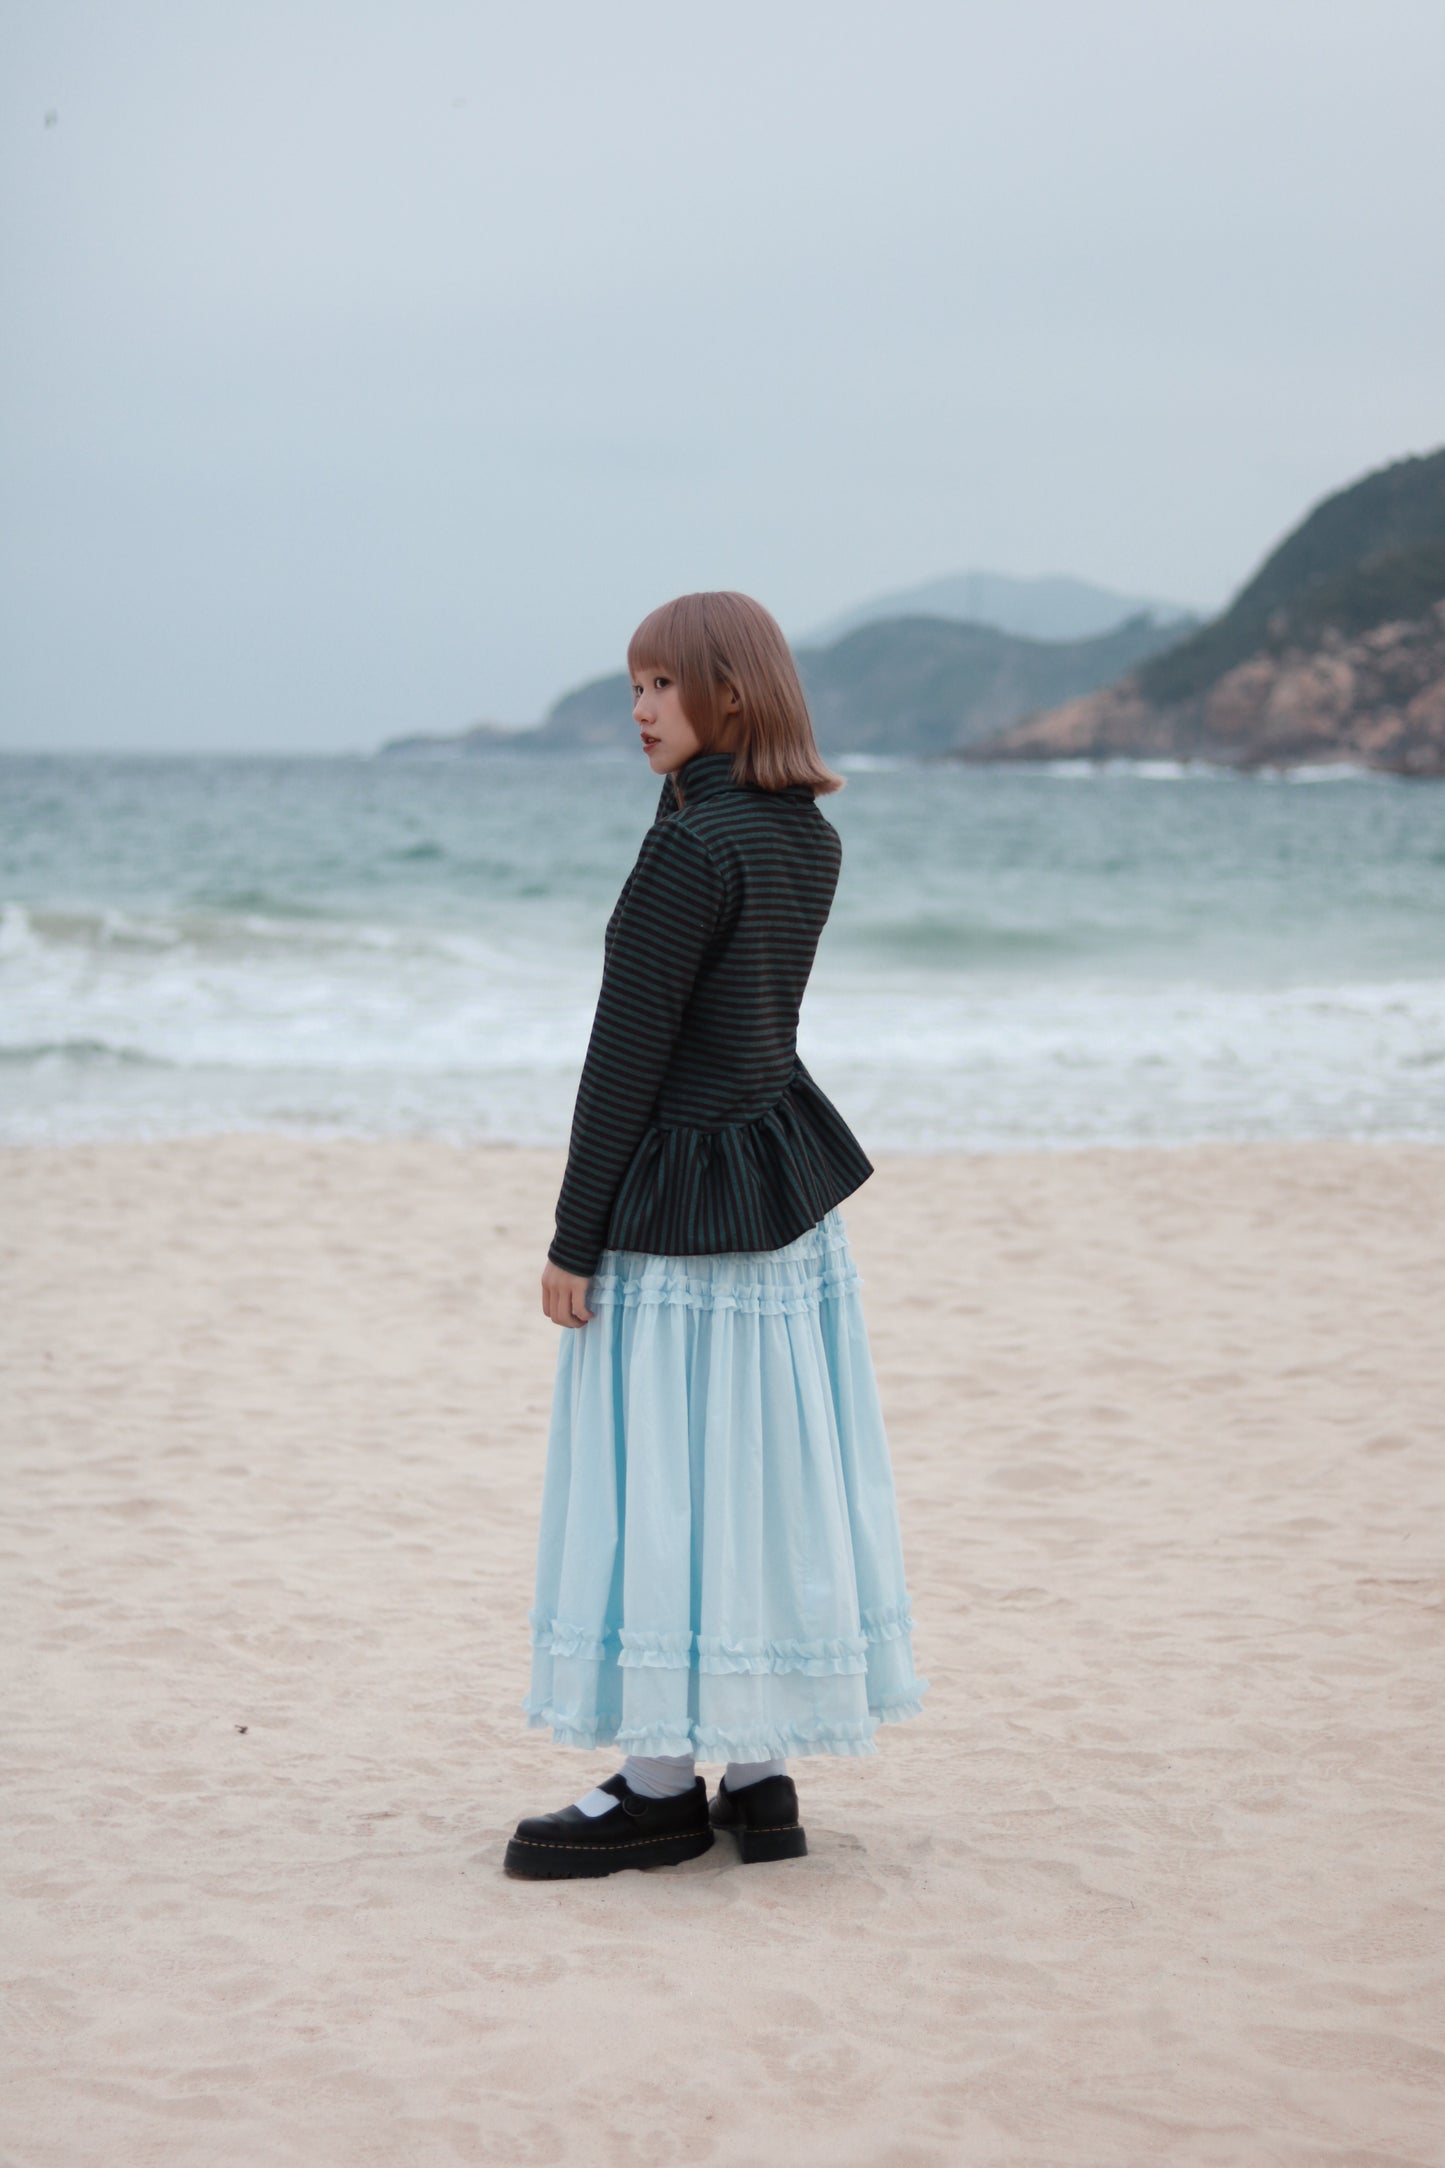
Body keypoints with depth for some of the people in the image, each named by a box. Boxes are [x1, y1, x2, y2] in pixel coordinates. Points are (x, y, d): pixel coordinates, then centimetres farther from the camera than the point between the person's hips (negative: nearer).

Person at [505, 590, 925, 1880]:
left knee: (659, 1485, -1)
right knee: (765, 1478, 12)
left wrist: (574, 1237, -13)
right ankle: (759, 1775, 19)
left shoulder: (695, 848, -18)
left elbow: (628, 1052, -17)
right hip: (790, 1199, 9)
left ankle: (664, 1788, 7)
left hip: (679, 1212, -9)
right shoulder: (810, 840, 7)